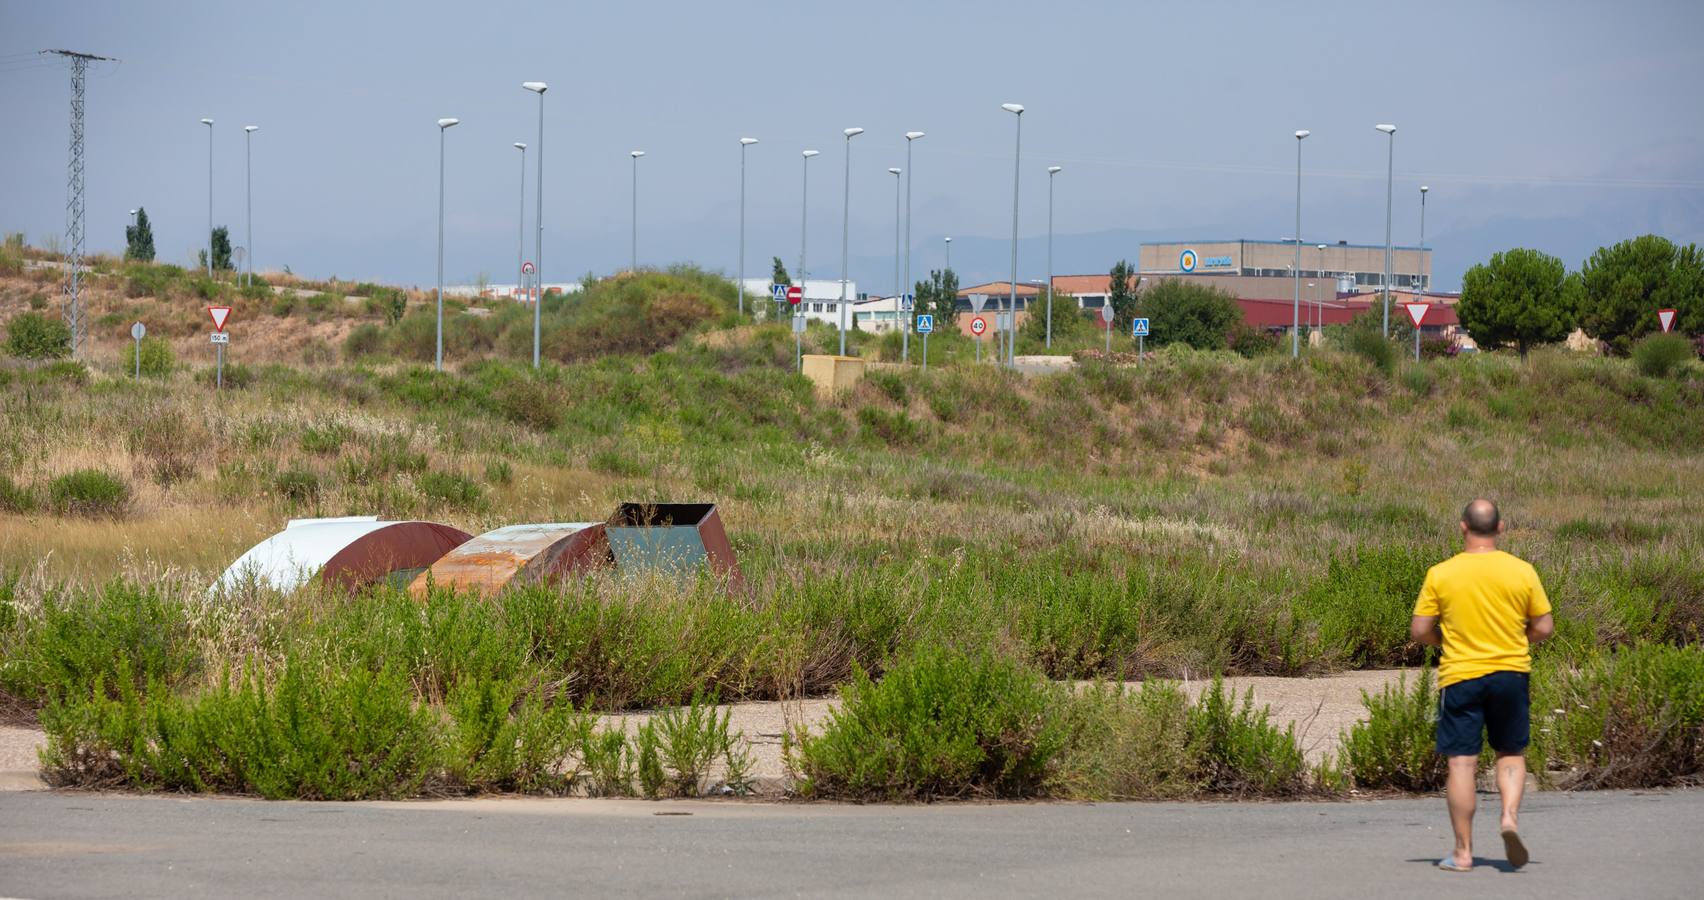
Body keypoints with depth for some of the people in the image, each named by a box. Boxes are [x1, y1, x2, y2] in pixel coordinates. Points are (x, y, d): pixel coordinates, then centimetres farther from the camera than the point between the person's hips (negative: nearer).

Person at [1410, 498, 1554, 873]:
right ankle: (1510, 817, -7)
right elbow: (1544, 627, 1)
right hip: (1511, 673, 1)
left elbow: (1419, 630, -3)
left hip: (1460, 675, -1)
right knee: (1511, 754, 17)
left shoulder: (1440, 574, -5)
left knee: (1461, 763, 1)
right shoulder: (1521, 571, -2)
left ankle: (1463, 852, 2)